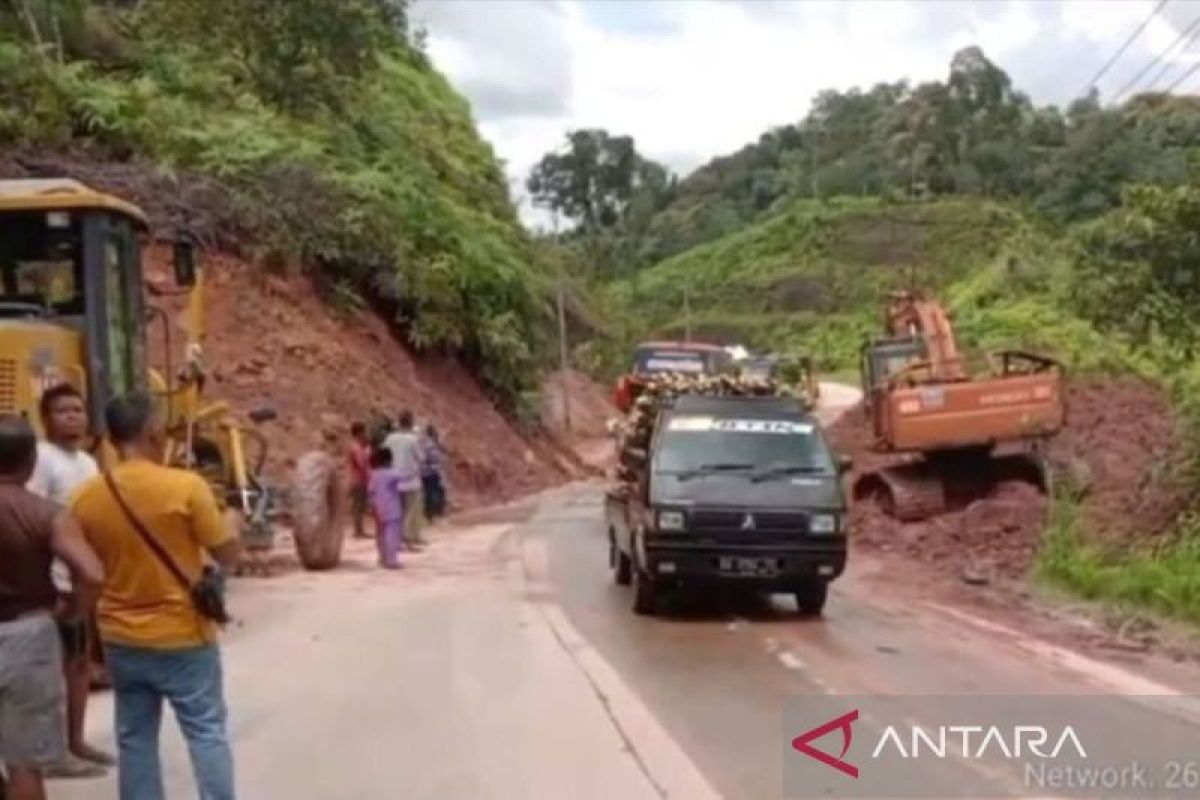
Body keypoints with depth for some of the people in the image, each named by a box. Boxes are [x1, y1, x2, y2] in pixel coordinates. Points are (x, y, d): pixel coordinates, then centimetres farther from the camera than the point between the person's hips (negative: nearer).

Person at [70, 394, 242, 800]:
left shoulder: (85, 497, -3)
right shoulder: (186, 486, -17)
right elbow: (229, 556, -11)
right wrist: (230, 524, 9)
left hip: (121, 638, 4)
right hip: (183, 635, -4)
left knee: (134, 738, 14)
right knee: (206, 732, 7)